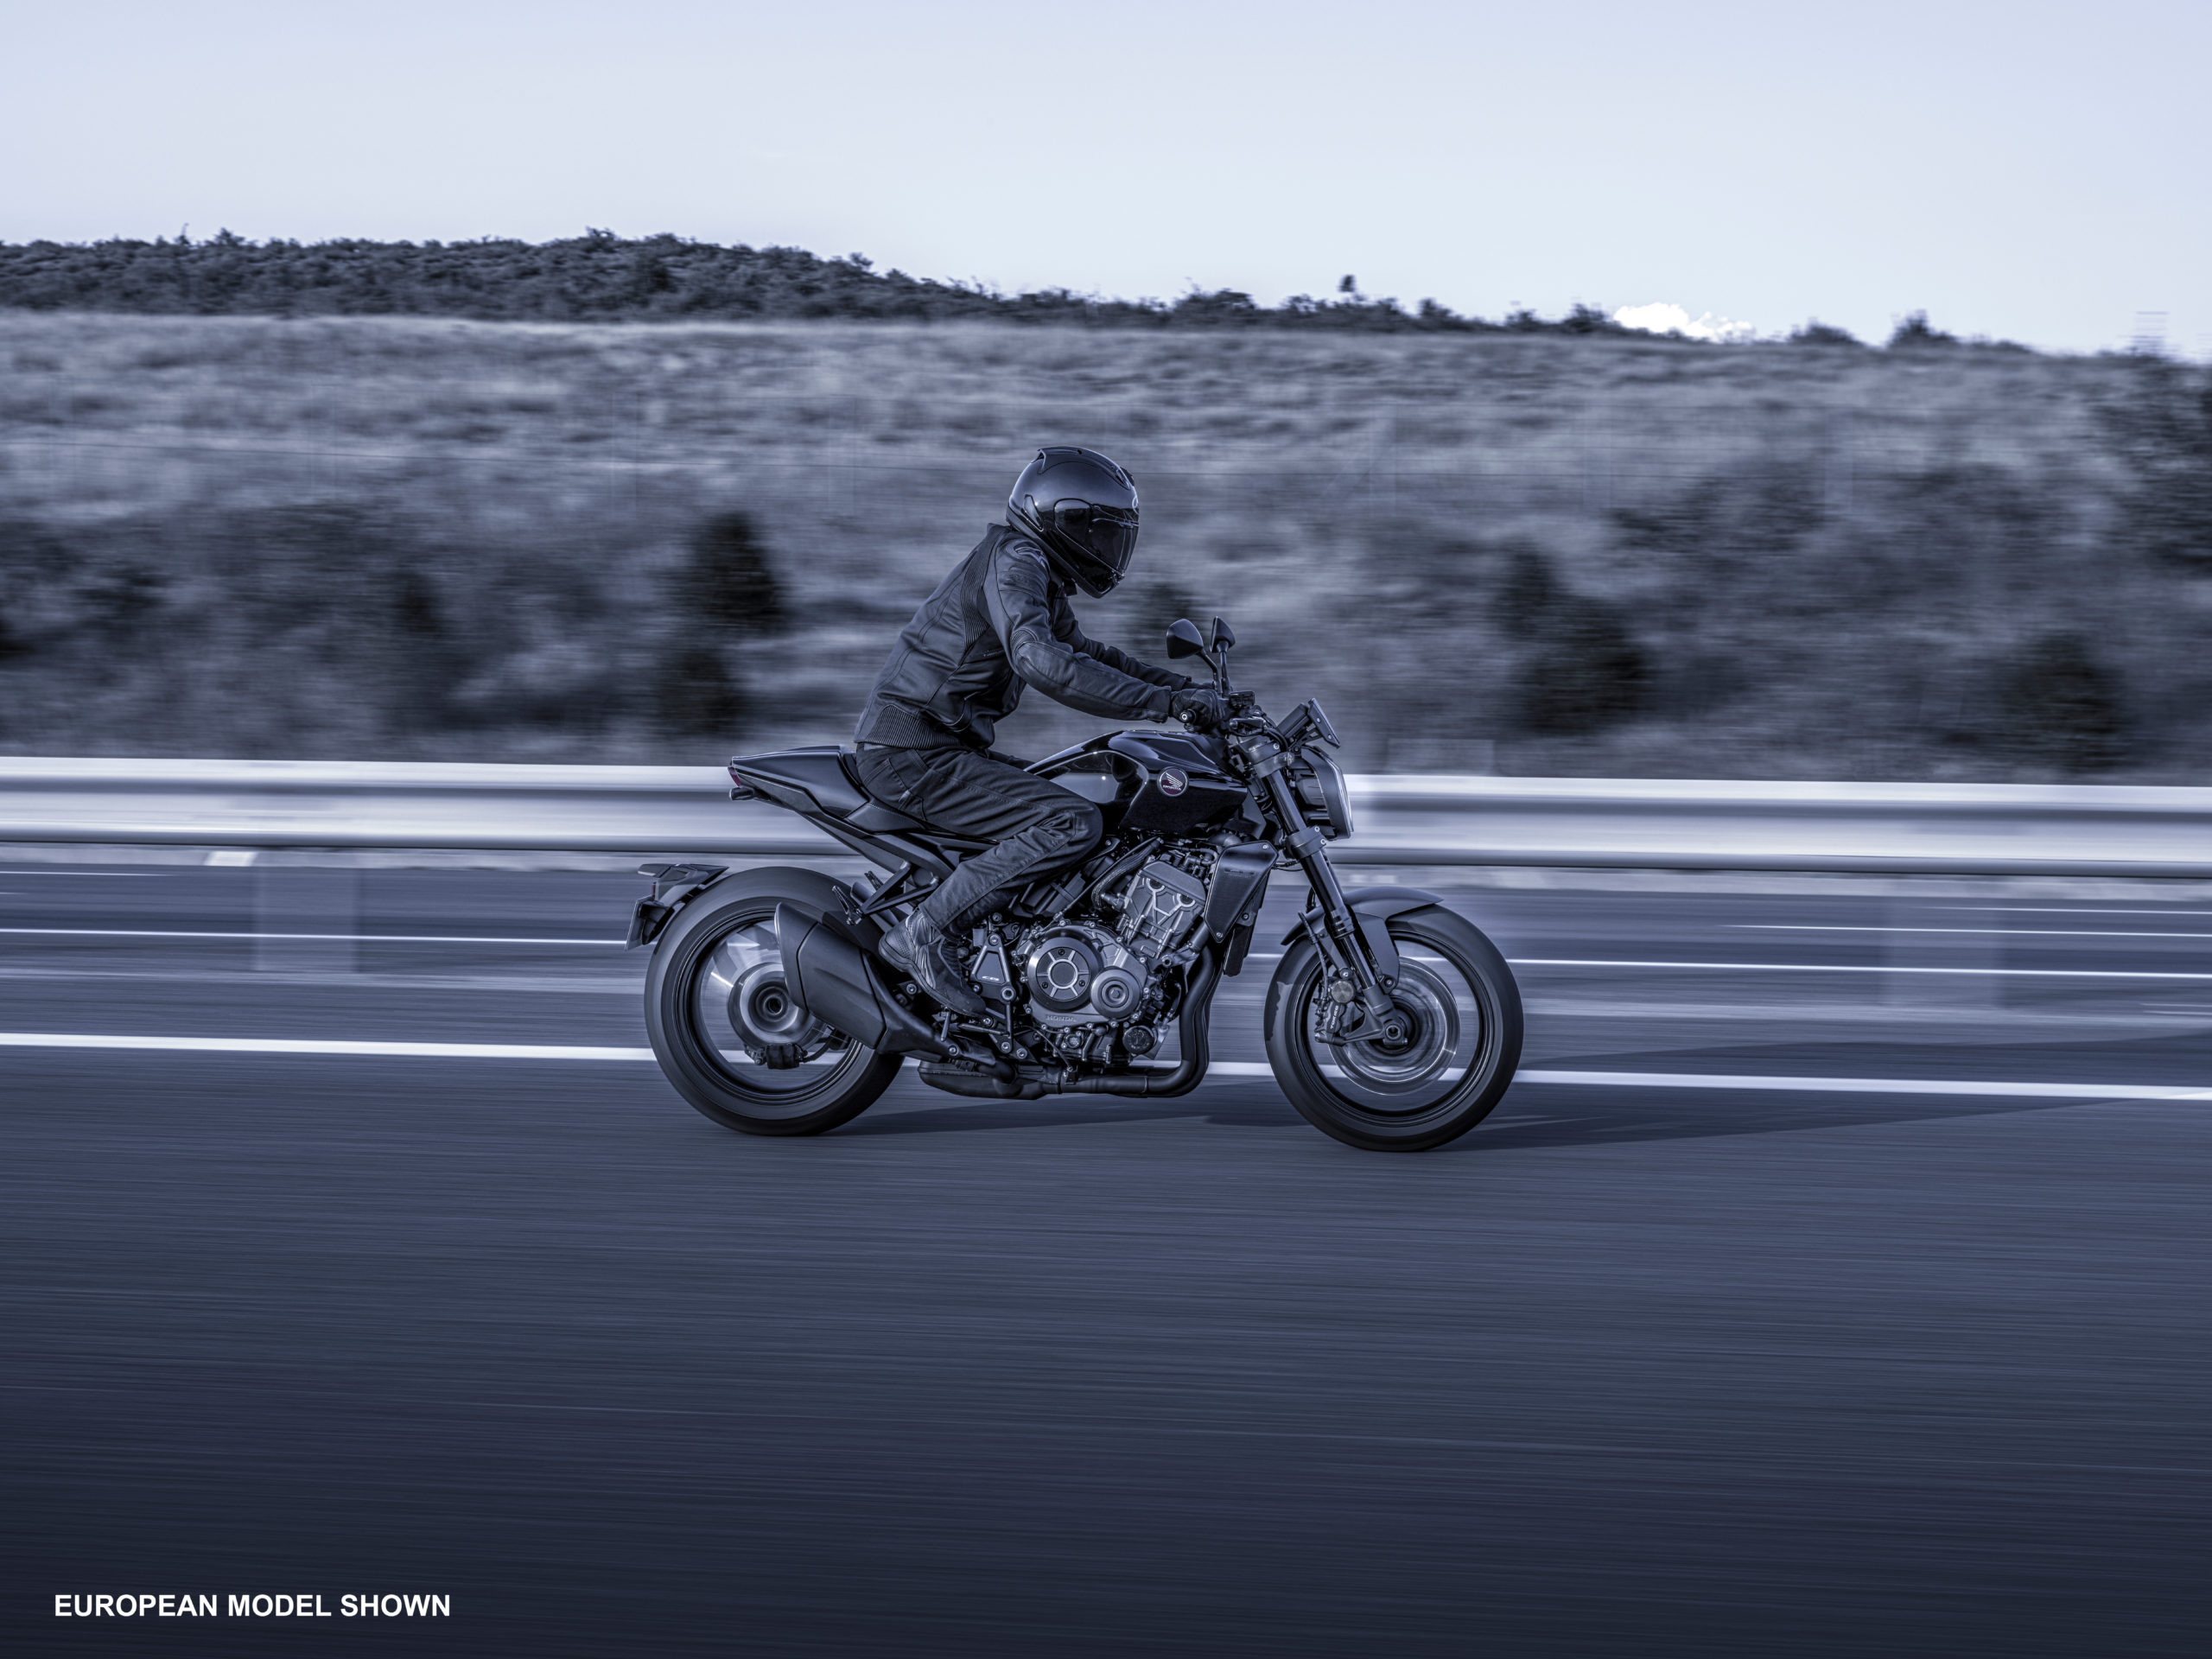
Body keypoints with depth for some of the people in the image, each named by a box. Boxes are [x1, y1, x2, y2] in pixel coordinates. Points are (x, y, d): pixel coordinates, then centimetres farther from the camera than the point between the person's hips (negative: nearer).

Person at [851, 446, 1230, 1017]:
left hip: (942, 748, 11)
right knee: (1073, 825, -21)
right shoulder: (1012, 562, -15)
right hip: (916, 753, -11)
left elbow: (1080, 651, 30)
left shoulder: (1039, 575, 18)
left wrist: (1185, 688, 18)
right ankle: (921, 934, -21)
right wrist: (1164, 703, -32)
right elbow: (1043, 662, -31)